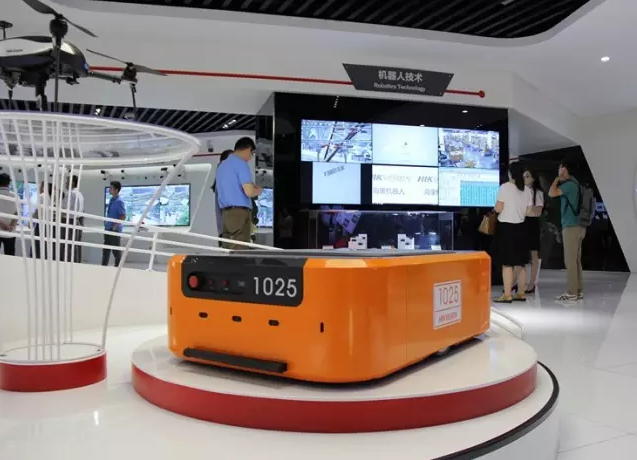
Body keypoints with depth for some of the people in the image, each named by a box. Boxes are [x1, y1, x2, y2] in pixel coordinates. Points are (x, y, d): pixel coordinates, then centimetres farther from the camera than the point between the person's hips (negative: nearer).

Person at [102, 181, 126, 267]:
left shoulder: (119, 201, -17)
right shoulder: (111, 200, 9)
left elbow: (123, 217, -20)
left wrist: (115, 226, -18)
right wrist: (107, 224, 15)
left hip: (115, 229, -8)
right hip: (108, 228, 8)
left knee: (116, 249, 1)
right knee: (106, 249, 13)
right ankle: (104, 266, 22)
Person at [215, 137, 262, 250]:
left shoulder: (222, 166, 18)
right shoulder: (241, 164, -9)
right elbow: (249, 191, -17)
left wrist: (251, 187, 27)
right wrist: (258, 190, 4)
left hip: (225, 212, 8)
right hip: (240, 212, -8)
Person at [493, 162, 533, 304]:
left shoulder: (505, 187, -10)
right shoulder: (526, 190, 5)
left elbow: (498, 209, -14)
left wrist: (495, 206, 7)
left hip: (506, 227, -5)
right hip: (520, 227, 5)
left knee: (507, 263, -4)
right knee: (520, 263, 13)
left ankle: (507, 295, -3)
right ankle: (521, 294, 19)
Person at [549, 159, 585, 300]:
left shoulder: (569, 183, -12)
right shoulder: (574, 183, 18)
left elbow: (551, 193, -21)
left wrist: (557, 179, -5)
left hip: (571, 227, -10)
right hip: (577, 226, 10)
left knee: (570, 260, -7)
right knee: (576, 260, 9)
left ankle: (572, 292, -6)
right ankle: (578, 291, 11)